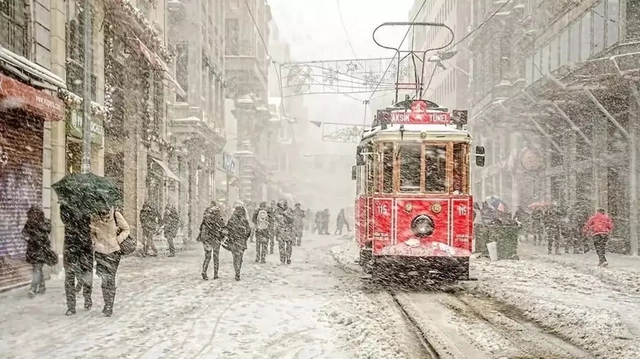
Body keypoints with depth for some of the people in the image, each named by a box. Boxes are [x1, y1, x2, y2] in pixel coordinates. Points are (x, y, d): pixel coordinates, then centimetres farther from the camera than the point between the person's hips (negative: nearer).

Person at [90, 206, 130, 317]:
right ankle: (107, 304, 13)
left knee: (110, 279, -3)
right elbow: (92, 233, 15)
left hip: (113, 251, -2)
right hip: (100, 251, 2)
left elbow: (126, 229, 3)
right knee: (105, 279, -1)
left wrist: (118, 240, -9)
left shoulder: (116, 214, -8)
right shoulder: (94, 217, -1)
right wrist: (94, 242, -2)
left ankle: (109, 306, 5)